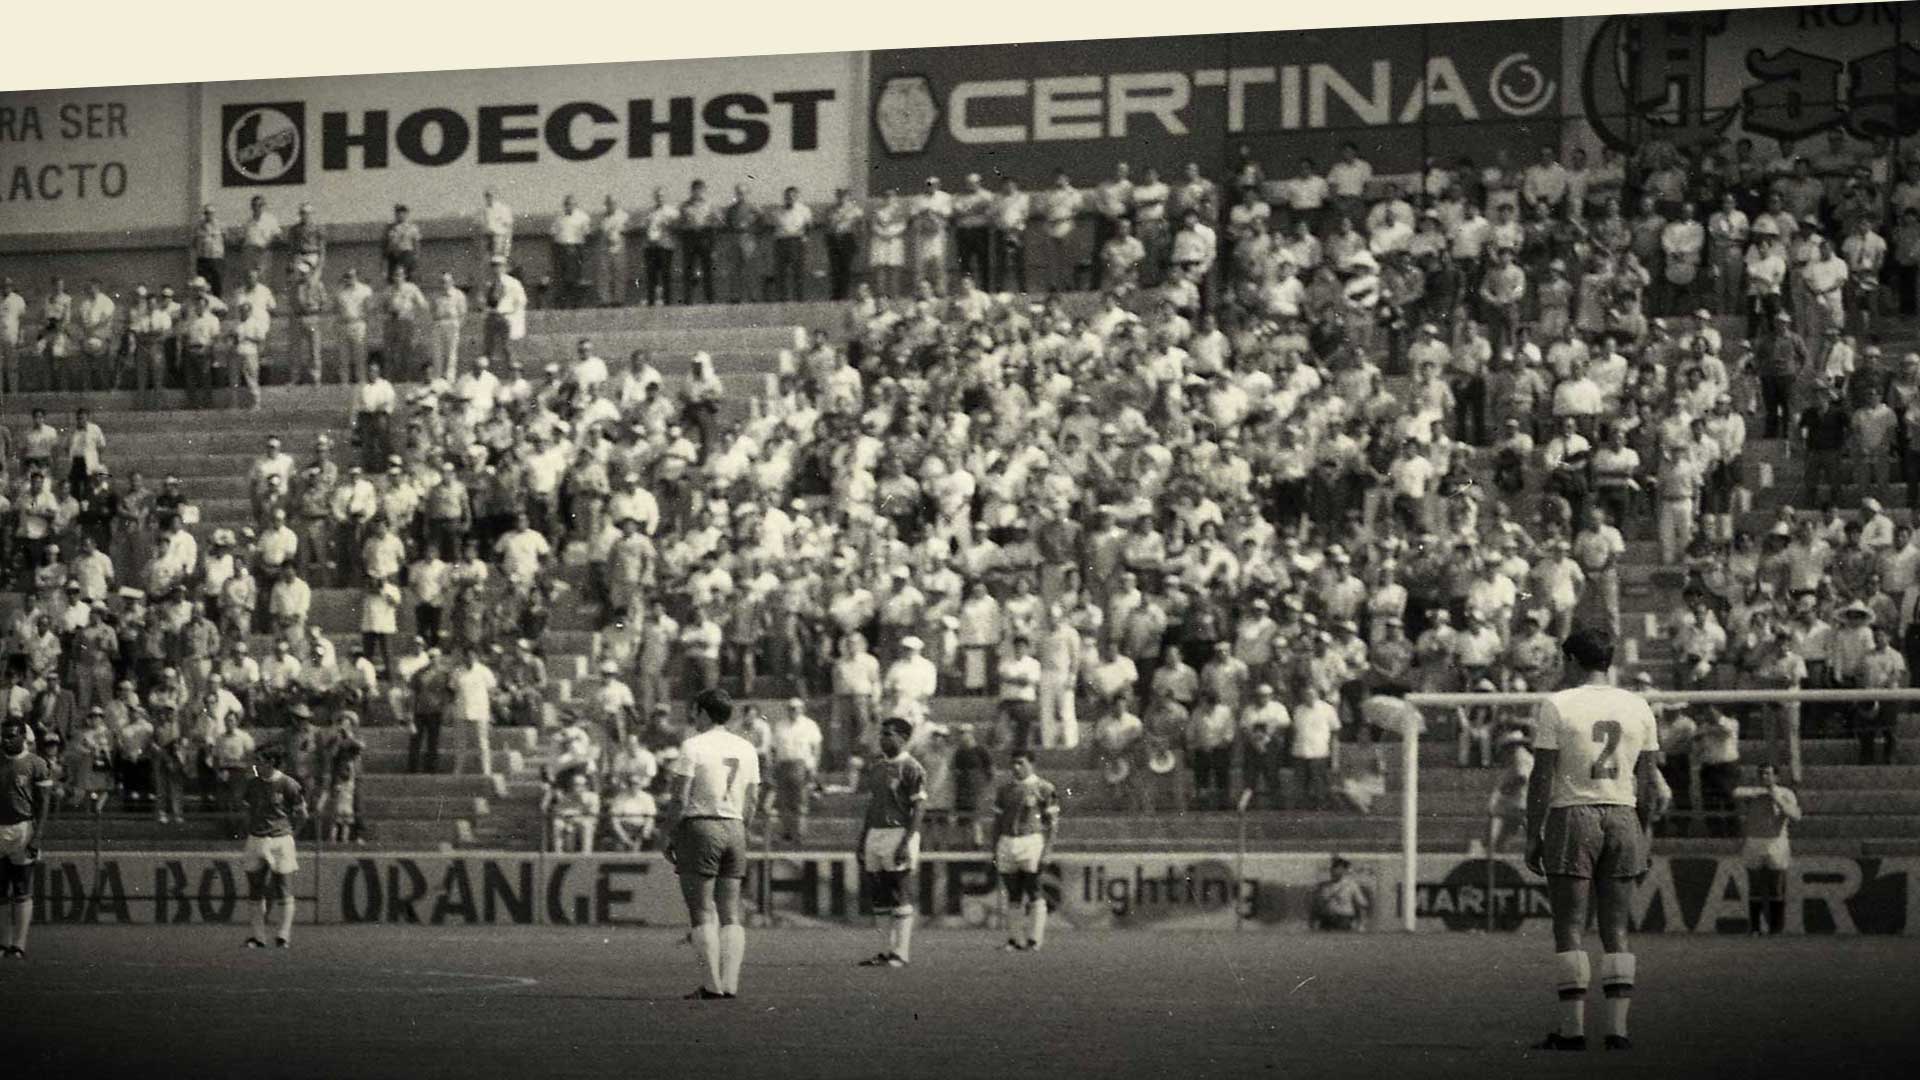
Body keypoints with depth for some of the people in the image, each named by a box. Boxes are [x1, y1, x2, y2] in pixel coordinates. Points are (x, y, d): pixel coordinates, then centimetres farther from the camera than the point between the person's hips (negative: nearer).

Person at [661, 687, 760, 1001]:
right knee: (730, 913, 6)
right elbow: (752, 800, 13)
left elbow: (680, 798, -9)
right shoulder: (746, 749, 11)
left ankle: (712, 986, -9)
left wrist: (670, 837, -2)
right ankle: (730, 984, 0)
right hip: (733, 829, 6)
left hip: (699, 825, -6)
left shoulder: (694, 746, -7)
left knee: (702, 913, -4)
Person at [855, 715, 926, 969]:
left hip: (899, 833, -8)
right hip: (875, 834, 8)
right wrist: (861, 841, 16)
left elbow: (919, 808, -12)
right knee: (879, 897, 7)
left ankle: (901, 953, -4)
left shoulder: (911, 769, -8)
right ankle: (887, 951, 12)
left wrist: (906, 842, -19)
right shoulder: (875, 768, 16)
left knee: (899, 896, -6)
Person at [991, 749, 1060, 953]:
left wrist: (1046, 850, -10)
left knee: (1034, 893, -6)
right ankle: (1013, 938, 10)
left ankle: (1034, 940, -4)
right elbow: (997, 820, 18)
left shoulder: (1043, 789, -1)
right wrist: (995, 850, 12)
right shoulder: (1005, 789, 13)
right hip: (1006, 842, 5)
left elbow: (1051, 821, -2)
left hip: (1032, 842, -5)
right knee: (1012, 894, 6)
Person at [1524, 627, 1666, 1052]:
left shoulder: (1557, 706, -5)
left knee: (1569, 931, 0)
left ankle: (1573, 1028, -4)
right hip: (1622, 817, 4)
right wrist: (1642, 838, 17)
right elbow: (1649, 781, 10)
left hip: (1572, 816, -4)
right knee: (1616, 932, 7)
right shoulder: (1637, 707, 7)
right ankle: (1617, 1028, 2)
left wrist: (1533, 836, -1)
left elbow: (1542, 777, -7)